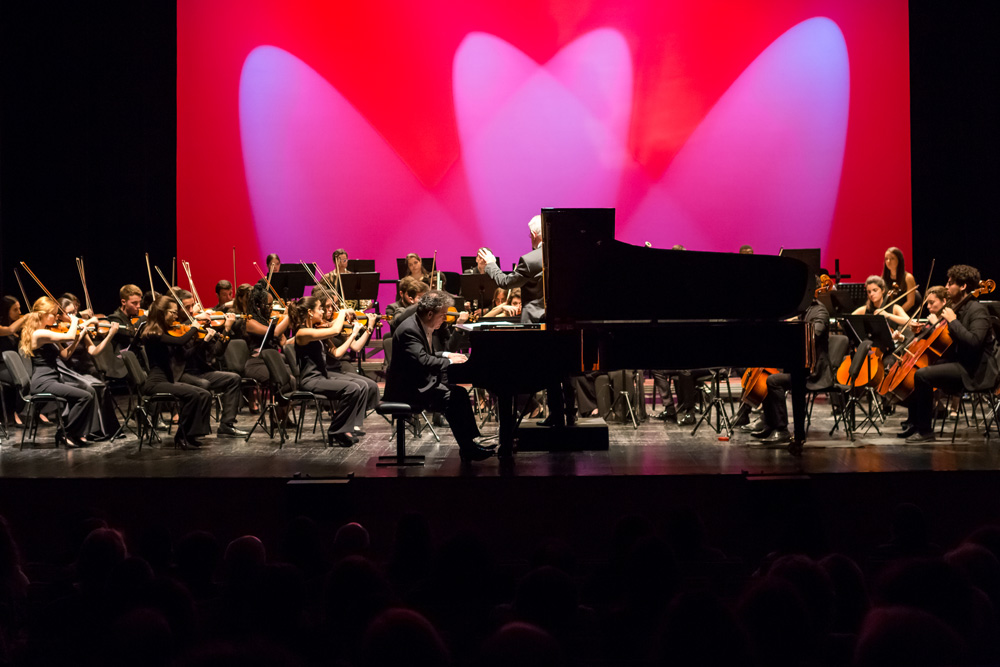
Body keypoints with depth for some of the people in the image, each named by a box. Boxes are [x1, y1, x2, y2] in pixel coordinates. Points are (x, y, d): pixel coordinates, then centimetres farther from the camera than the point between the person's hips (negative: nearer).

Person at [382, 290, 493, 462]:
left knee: (460, 393, -1)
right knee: (451, 398, -22)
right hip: (407, 390, -11)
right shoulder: (409, 330, -22)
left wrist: (445, 355, 9)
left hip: (421, 382, 11)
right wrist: (449, 361, -21)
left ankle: (469, 445, -2)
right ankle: (467, 449, -14)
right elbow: (422, 361, -32)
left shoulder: (423, 326, 10)